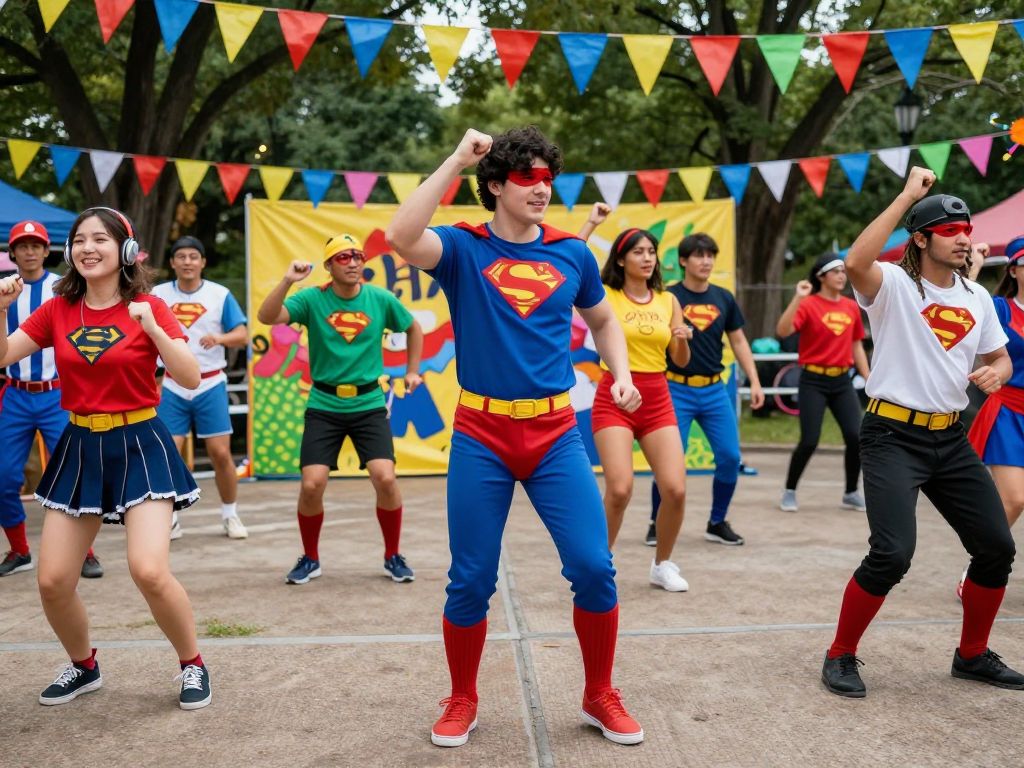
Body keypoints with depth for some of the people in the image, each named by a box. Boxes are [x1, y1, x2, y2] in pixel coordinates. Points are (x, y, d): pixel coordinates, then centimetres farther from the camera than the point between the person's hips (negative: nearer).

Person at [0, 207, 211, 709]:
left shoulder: (149, 308, -6)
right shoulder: (57, 310, 5)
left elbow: (192, 378, -13)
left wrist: (151, 327, -24)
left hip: (139, 445, -4)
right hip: (80, 448, 4)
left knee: (150, 572, -18)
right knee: (52, 581, 3)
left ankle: (193, 665, 8)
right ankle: (84, 666, 31)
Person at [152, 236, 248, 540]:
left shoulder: (220, 295, -1)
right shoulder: (158, 294, 3)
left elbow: (242, 335, -3)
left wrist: (219, 338, -24)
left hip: (210, 385, -1)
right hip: (173, 387, 1)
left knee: (221, 453, -1)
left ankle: (230, 515, 17)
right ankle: (169, 519, 14)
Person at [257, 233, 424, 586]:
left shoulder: (382, 300, -2)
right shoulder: (312, 299, -6)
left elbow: (414, 328, 17)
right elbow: (267, 317, -21)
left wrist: (413, 370, 15)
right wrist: (288, 280, -32)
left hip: (369, 404, 1)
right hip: (323, 407, 0)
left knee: (385, 478, -13)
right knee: (312, 484, -8)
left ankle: (393, 557, 11)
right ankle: (310, 559, 18)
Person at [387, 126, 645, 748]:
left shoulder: (573, 253, 6)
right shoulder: (463, 247, -3)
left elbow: (603, 320, 22)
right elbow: (401, 238, -25)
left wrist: (622, 375, 4)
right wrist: (456, 160, -19)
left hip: (556, 433, 2)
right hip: (481, 436, -2)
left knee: (593, 567, -3)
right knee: (471, 581, 5)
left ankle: (601, 697, 20)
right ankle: (462, 702, 28)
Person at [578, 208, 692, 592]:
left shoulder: (668, 300, 8)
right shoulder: (605, 295, -2)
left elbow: (681, 361, 11)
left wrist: (683, 339, -10)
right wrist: (591, 224, -16)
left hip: (657, 400, 4)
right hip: (613, 399, -3)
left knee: (676, 489, -7)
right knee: (620, 489, -16)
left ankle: (663, 565, 17)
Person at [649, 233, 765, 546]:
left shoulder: (723, 298, 8)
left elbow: (738, 341, 13)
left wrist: (754, 381, 7)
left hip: (714, 390, 4)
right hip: (677, 390, -4)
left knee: (730, 457, 0)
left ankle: (717, 524, 19)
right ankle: (657, 524, 15)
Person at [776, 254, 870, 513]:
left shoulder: (852, 307, 8)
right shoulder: (809, 304, -7)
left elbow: (857, 346, 17)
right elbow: (782, 331, -22)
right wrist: (797, 298, -27)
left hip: (842, 380, 5)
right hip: (814, 381, -5)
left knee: (856, 437, -3)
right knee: (809, 441, -7)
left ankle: (851, 493, 16)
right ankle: (789, 492, 14)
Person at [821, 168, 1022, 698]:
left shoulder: (978, 298, 10)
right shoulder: (893, 284, -9)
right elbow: (854, 262, -32)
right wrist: (908, 195, -25)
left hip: (950, 438, 7)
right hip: (893, 436, -7)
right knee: (893, 554, -18)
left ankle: (973, 655, 30)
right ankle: (840, 656, 3)